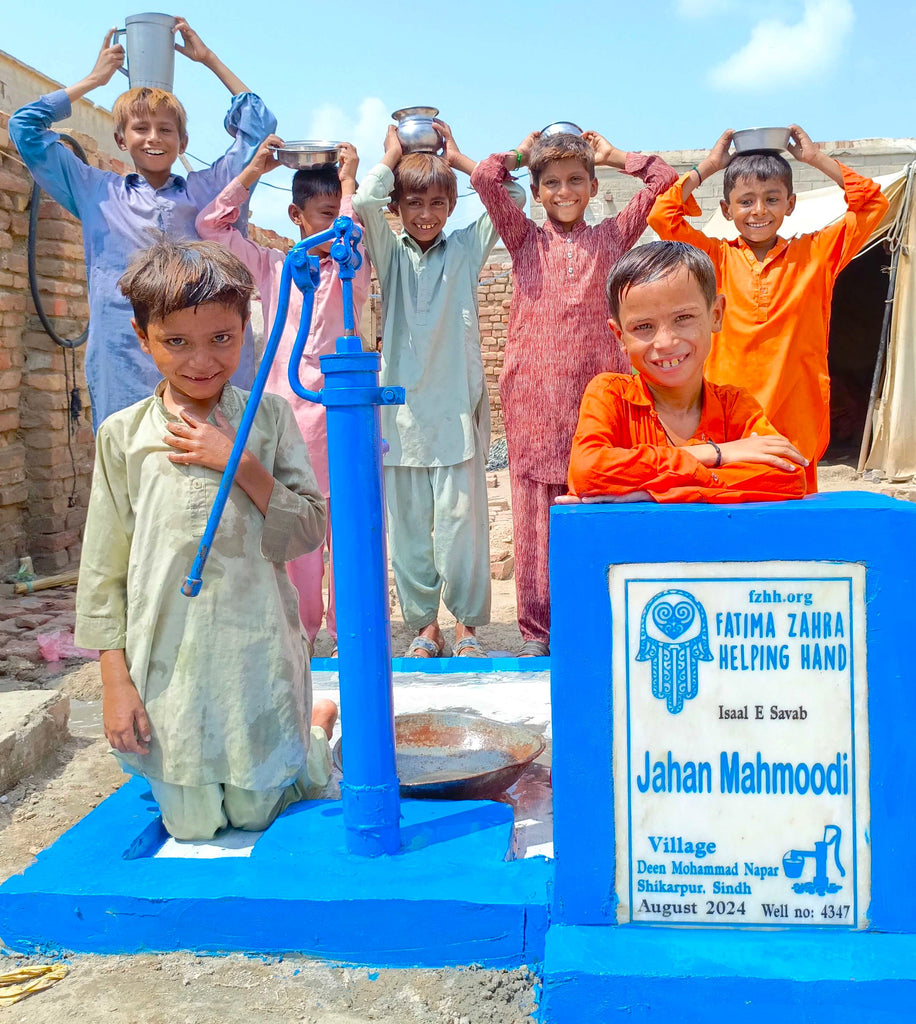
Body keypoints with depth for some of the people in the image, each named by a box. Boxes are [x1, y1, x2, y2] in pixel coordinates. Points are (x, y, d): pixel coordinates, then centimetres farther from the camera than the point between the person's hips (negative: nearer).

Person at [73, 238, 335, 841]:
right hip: (167, 655, 2)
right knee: (192, 826, 11)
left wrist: (241, 464, -18)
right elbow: (104, 569, 1)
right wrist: (116, 681, -1)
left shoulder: (269, 417, -3)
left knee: (258, 813, 11)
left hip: (259, 649, -1)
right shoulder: (123, 435, -2)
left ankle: (318, 725, 39)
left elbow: (310, 532, -7)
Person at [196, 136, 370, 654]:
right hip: (286, 410, 2)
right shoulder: (272, 267, 9)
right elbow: (212, 226, 7)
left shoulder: (354, 272, 3)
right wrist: (254, 169, 4)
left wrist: (348, 181, -10)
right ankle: (300, 627, 17)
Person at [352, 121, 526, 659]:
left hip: (457, 402, -1)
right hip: (401, 400, 1)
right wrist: (393, 155, 5)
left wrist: (457, 157, 7)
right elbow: (364, 203, -9)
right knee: (406, 519, 4)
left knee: (461, 513, -4)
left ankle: (468, 625, 8)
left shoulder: (467, 248, 9)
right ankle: (425, 625, 16)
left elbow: (514, 196, 0)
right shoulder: (390, 252, 9)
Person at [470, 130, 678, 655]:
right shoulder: (525, 238, 12)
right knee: (536, 511, 1)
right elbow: (484, 178, 1)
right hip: (534, 394, 0)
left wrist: (613, 155, 20)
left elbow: (664, 178, 9)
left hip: (597, 389, 0)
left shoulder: (611, 237, 13)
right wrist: (521, 152, 17)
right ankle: (537, 627, 9)